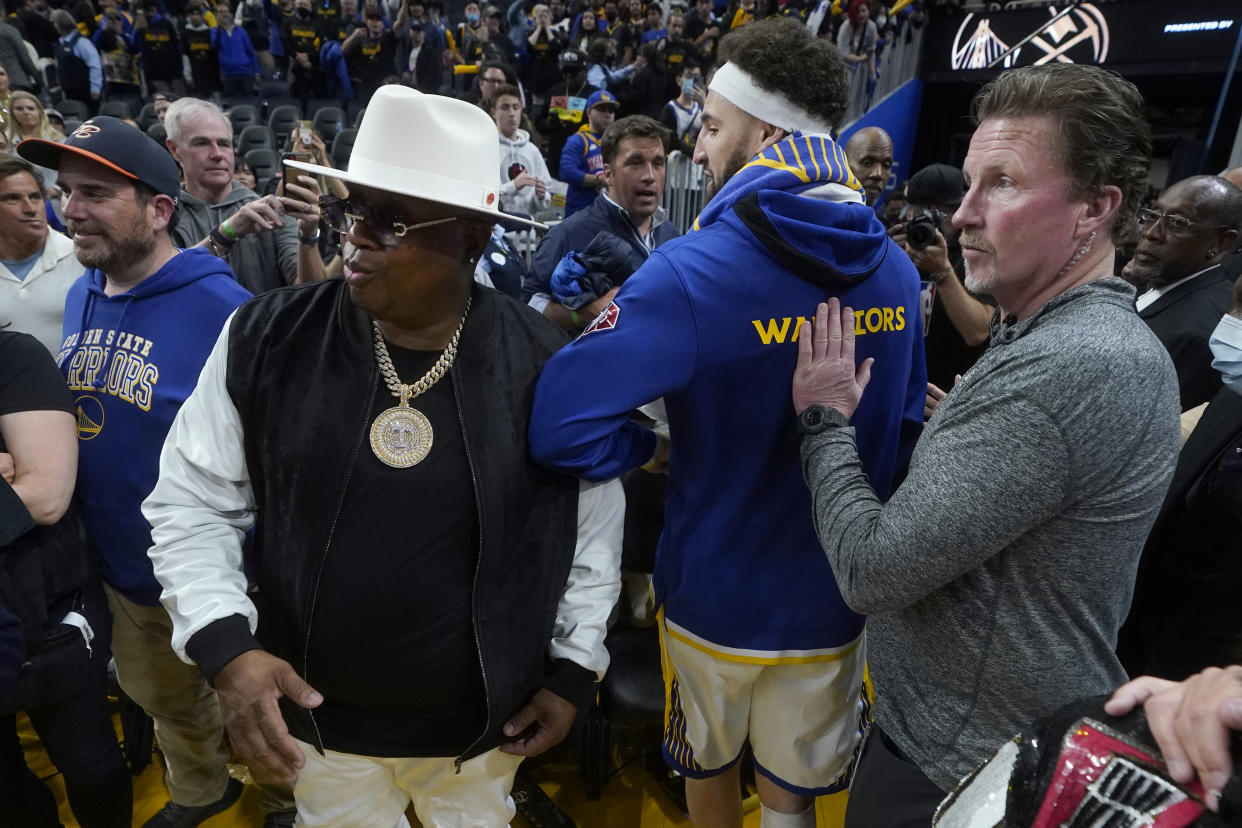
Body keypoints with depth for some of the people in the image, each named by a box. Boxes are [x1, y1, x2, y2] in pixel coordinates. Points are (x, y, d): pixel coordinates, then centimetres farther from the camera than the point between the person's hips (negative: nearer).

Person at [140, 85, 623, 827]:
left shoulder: (546, 367, -16)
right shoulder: (266, 342, -13)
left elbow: (594, 523, -4)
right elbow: (193, 503, -4)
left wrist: (573, 667, -3)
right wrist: (225, 644, -17)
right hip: (315, 719, 1)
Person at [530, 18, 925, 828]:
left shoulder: (694, 270, -23)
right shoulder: (894, 269, -5)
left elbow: (559, 425, -29)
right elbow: (906, 433, 5)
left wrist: (656, 450, -11)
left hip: (716, 592, -3)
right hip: (837, 599, 4)